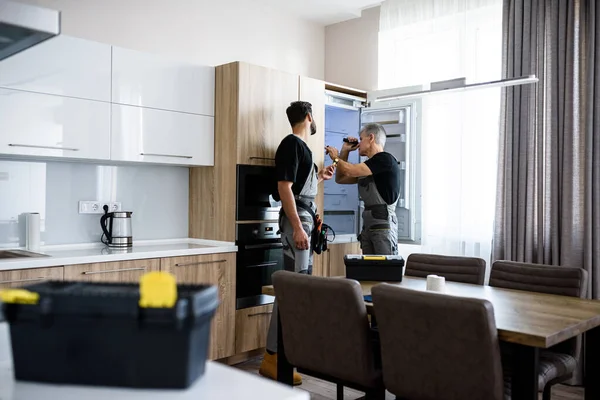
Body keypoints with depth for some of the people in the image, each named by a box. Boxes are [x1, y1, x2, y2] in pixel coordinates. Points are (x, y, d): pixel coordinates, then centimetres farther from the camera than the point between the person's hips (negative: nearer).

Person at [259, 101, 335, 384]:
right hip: (296, 220, -10)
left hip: (305, 218, 10)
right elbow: (284, 187, -19)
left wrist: (320, 176, 31)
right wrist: (297, 227, -23)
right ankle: (272, 357, -6)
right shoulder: (291, 144, -11)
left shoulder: (301, 146, 17)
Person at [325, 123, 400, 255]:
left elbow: (350, 170, -15)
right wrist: (344, 152, 19)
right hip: (368, 223, 8)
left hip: (383, 221, -8)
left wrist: (336, 157, 5)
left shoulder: (385, 159, -9)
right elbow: (341, 178, 27)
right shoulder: (367, 167, 17)